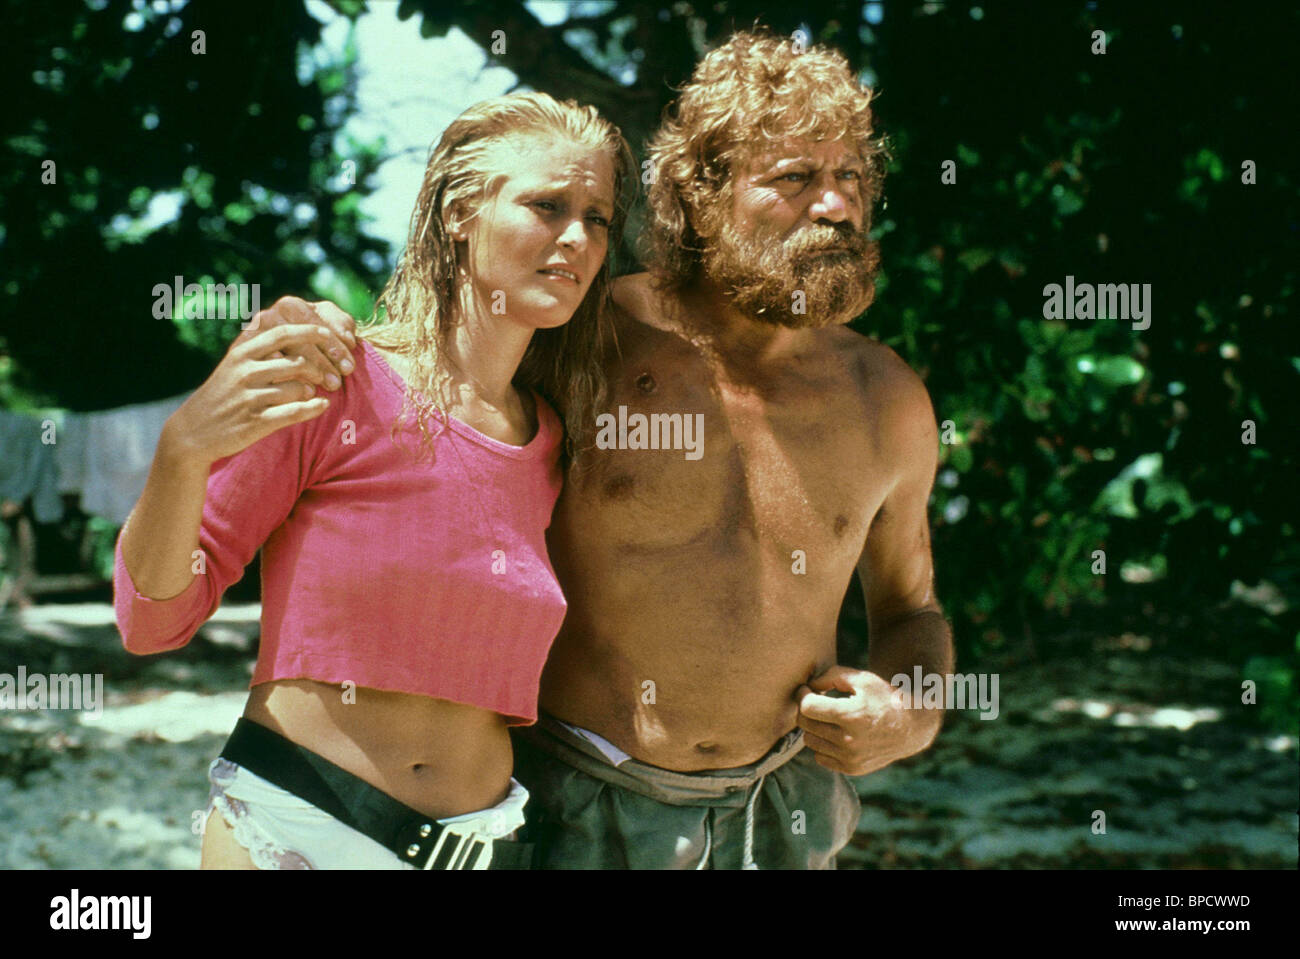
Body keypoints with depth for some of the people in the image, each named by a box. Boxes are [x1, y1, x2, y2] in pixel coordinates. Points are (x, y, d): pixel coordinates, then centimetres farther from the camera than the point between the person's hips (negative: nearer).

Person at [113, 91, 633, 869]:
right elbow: (152, 617, -9)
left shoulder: (554, 446, 5)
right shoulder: (331, 380, -9)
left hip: (483, 838, 4)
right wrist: (183, 453, -23)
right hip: (287, 829, -4)